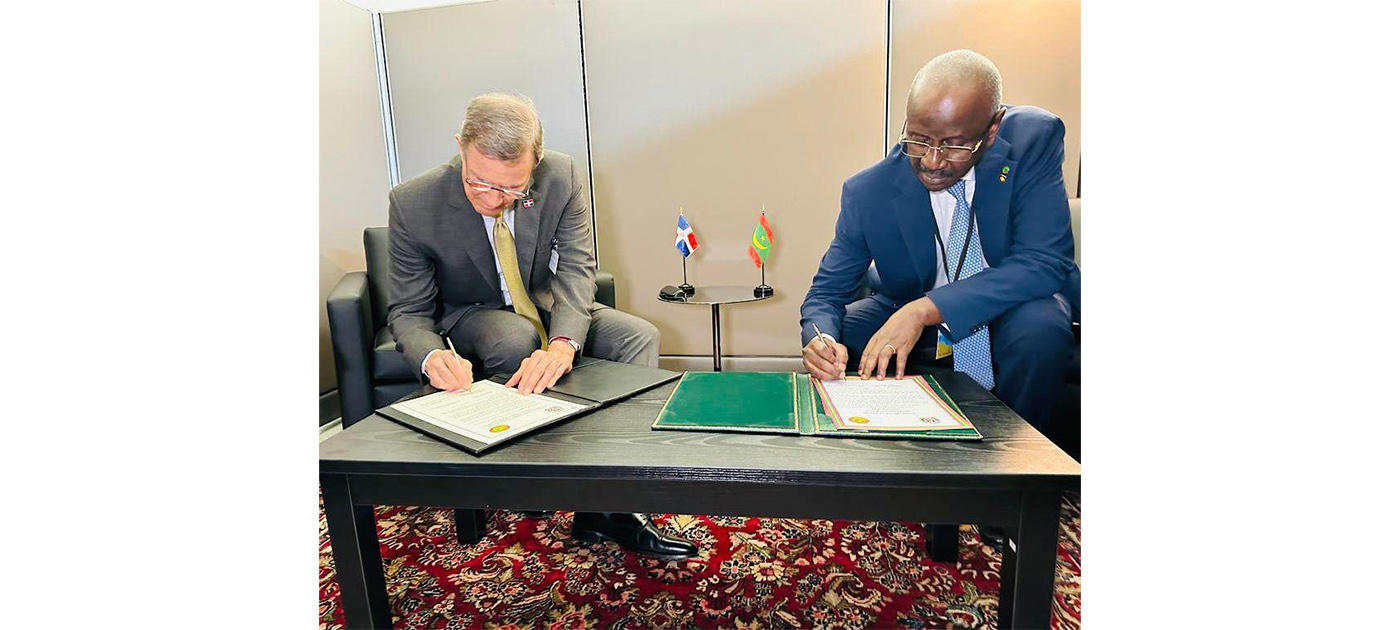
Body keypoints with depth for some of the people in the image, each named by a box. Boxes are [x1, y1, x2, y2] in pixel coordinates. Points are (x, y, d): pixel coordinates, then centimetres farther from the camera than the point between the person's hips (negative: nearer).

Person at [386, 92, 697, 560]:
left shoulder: (561, 177, -20)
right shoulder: (412, 204, -23)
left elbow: (576, 268, -23)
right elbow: (408, 312, -16)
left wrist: (562, 343, -43)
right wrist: (432, 356, -40)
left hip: (548, 306, 3)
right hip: (472, 316, -2)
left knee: (641, 337, -19)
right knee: (518, 338, -37)